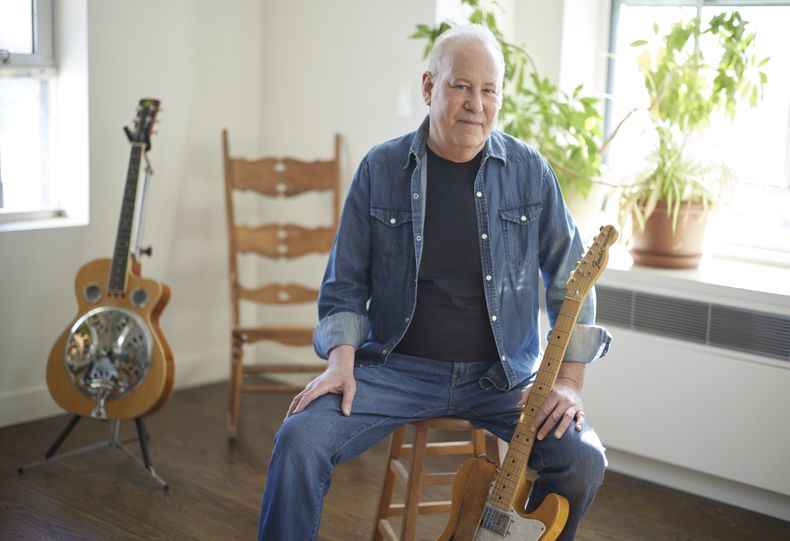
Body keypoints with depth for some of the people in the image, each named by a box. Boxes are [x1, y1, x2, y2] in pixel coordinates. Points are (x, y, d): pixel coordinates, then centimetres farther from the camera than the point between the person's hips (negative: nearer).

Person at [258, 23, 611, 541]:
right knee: (300, 439, -23)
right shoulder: (381, 168, -1)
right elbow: (346, 284, 4)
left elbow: (570, 279, 5)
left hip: (503, 376, 1)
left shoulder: (529, 172, -1)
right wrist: (342, 362, -12)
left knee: (583, 460, -20)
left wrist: (569, 380, -3)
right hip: (398, 367, 0)